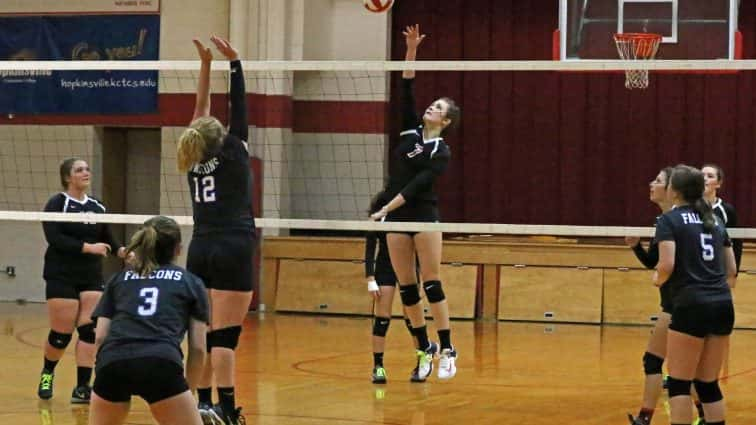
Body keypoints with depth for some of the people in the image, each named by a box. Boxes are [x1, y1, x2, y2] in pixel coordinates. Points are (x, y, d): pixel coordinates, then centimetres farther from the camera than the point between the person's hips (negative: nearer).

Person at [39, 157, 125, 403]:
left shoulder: (97, 207, 9)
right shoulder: (57, 204, -5)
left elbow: (108, 240, 10)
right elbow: (54, 237, -17)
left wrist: (120, 250, -12)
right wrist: (88, 247, -24)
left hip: (92, 278, 4)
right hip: (62, 276, -4)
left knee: (90, 330, -7)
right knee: (61, 334, -1)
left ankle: (82, 387, -4)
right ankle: (47, 374, 28)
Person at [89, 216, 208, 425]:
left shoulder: (118, 279, 29)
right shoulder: (191, 282, 24)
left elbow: (101, 337, 18)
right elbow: (198, 348, 17)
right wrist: (188, 391, 27)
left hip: (113, 363, 2)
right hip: (161, 364, -2)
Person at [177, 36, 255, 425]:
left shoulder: (193, 159, 11)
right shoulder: (232, 154, 0)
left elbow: (201, 112, 19)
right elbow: (239, 109, -2)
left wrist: (205, 65, 21)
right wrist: (234, 62, 2)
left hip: (200, 249, 5)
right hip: (233, 249, -5)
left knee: (204, 332, 8)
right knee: (225, 334, -9)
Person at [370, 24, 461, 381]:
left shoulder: (441, 152, -6)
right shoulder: (411, 131, 10)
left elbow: (417, 185, -14)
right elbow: (406, 89, 5)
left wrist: (386, 208, -21)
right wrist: (411, 50, -5)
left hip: (424, 217, -6)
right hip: (397, 218, 6)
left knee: (431, 284, -6)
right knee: (406, 288, 6)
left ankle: (447, 350, -2)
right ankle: (424, 349, 14)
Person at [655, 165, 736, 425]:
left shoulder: (669, 221, -1)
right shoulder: (715, 220, 17)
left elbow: (667, 265, -15)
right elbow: (731, 271, 15)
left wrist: (658, 280, 5)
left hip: (691, 306, -6)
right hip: (723, 306, 6)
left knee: (679, 383, 2)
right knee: (708, 384, 12)